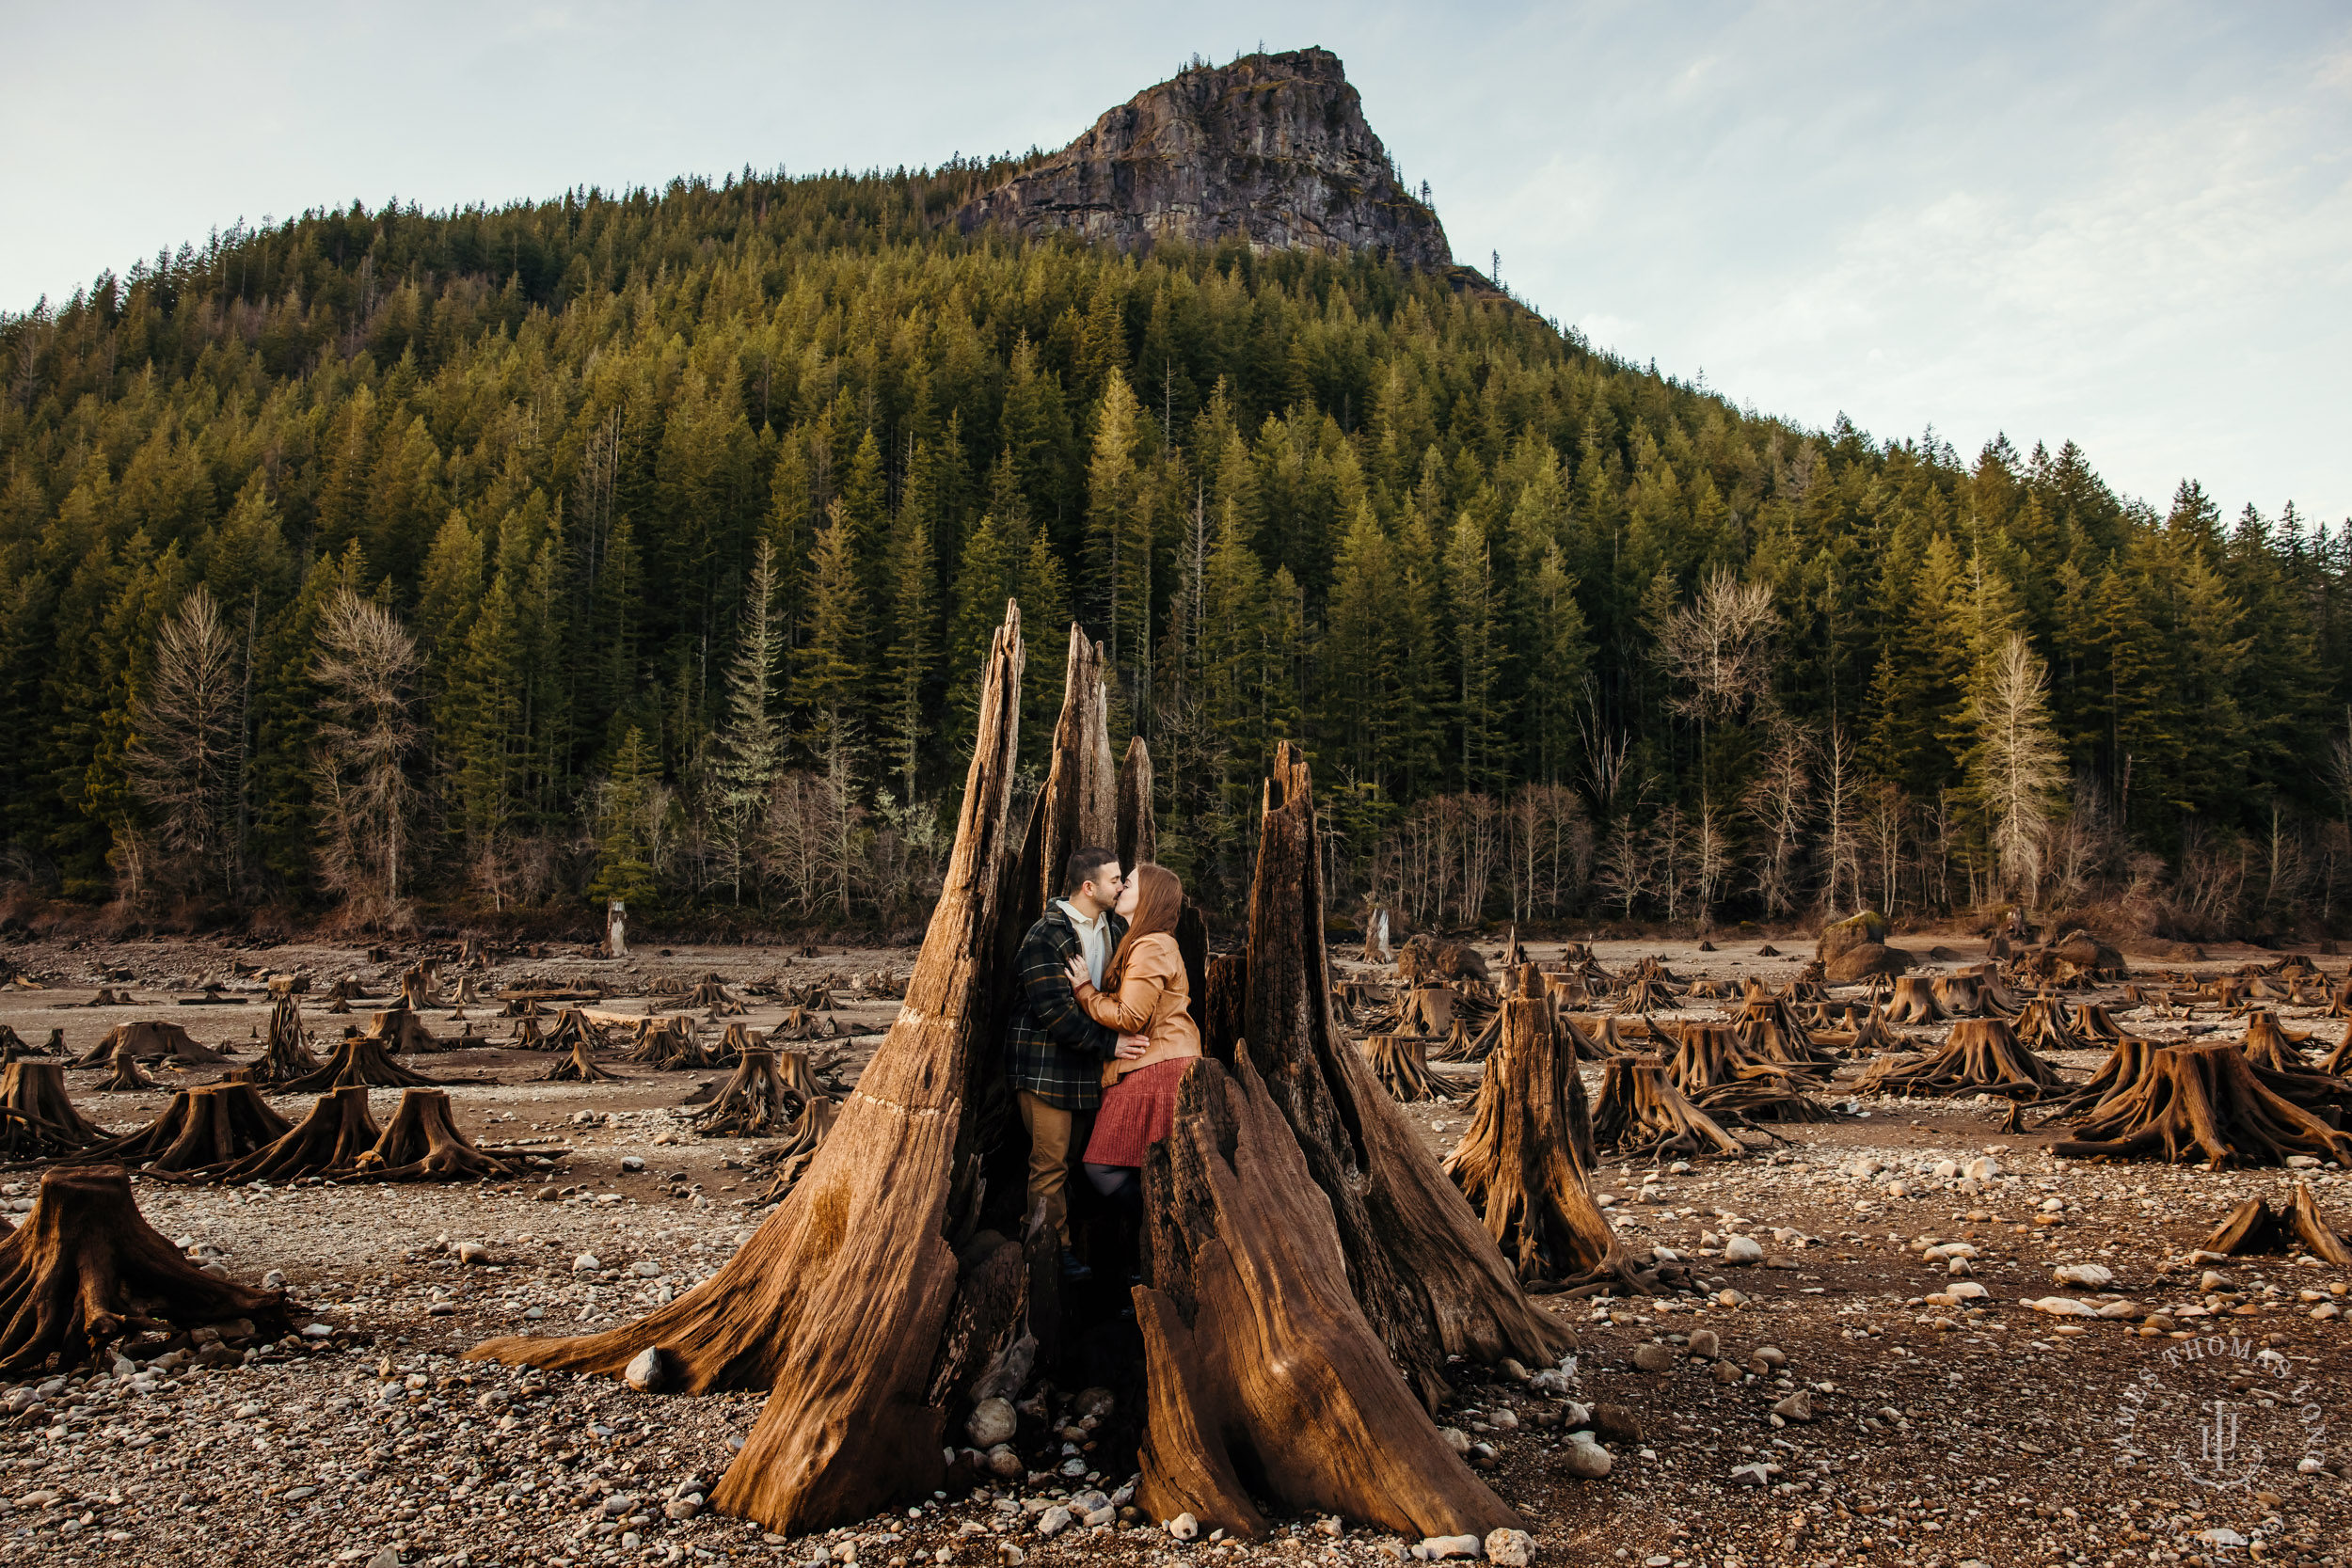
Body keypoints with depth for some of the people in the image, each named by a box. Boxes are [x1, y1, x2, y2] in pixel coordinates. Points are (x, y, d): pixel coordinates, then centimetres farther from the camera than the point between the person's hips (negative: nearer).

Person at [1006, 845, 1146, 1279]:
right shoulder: (1045, 937, -18)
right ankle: (1054, 1250, 8)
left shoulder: (1116, 929, 7)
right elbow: (1054, 1011, -23)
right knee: (1050, 1162, -1)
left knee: (1075, 1157, 13)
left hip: (1089, 1064, 7)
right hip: (1045, 1065, -7)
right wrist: (1108, 1044, -23)